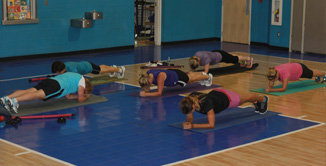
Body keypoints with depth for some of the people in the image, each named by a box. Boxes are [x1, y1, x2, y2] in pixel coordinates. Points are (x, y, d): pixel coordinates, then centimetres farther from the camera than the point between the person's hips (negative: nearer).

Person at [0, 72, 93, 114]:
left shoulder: (73, 76, 44)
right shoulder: (82, 80, 20)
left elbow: (68, 96, 45)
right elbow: (80, 100, 16)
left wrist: (82, 95, 48)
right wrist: (85, 97, 37)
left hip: (48, 80, 8)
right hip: (57, 86, -8)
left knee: (28, 91, -13)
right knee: (38, 95, -28)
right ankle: (15, 100, -52)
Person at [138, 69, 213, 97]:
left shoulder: (159, 76, -48)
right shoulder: (147, 75, -27)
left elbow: (159, 93, -46)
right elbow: (146, 86, -8)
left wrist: (146, 94, -53)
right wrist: (144, 90, -29)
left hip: (178, 77, -6)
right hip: (170, 73, 6)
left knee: (192, 78, 25)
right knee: (188, 74, 35)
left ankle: (208, 76, 55)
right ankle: (202, 74, 66)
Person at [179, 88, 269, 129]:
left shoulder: (206, 103, -48)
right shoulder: (189, 100, -31)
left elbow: (211, 125, -46)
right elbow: (190, 118, -17)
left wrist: (193, 126, -53)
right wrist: (187, 122, -40)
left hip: (226, 98, -5)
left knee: (246, 98, 29)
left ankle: (263, 99, 61)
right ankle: (255, 102, 69)